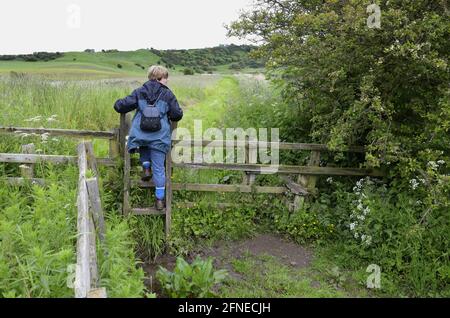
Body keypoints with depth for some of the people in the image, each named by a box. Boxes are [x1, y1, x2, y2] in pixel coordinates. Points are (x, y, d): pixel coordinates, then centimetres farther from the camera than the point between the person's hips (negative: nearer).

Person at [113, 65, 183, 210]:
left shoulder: (139, 92, 6)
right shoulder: (167, 94, 2)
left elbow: (120, 106, 3)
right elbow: (177, 115, 3)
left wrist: (118, 104, 27)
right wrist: (167, 114, 25)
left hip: (140, 135, 1)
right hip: (159, 137, -1)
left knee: (144, 147, 38)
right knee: (159, 168, 7)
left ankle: (146, 167, 13)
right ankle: (160, 200, 13)